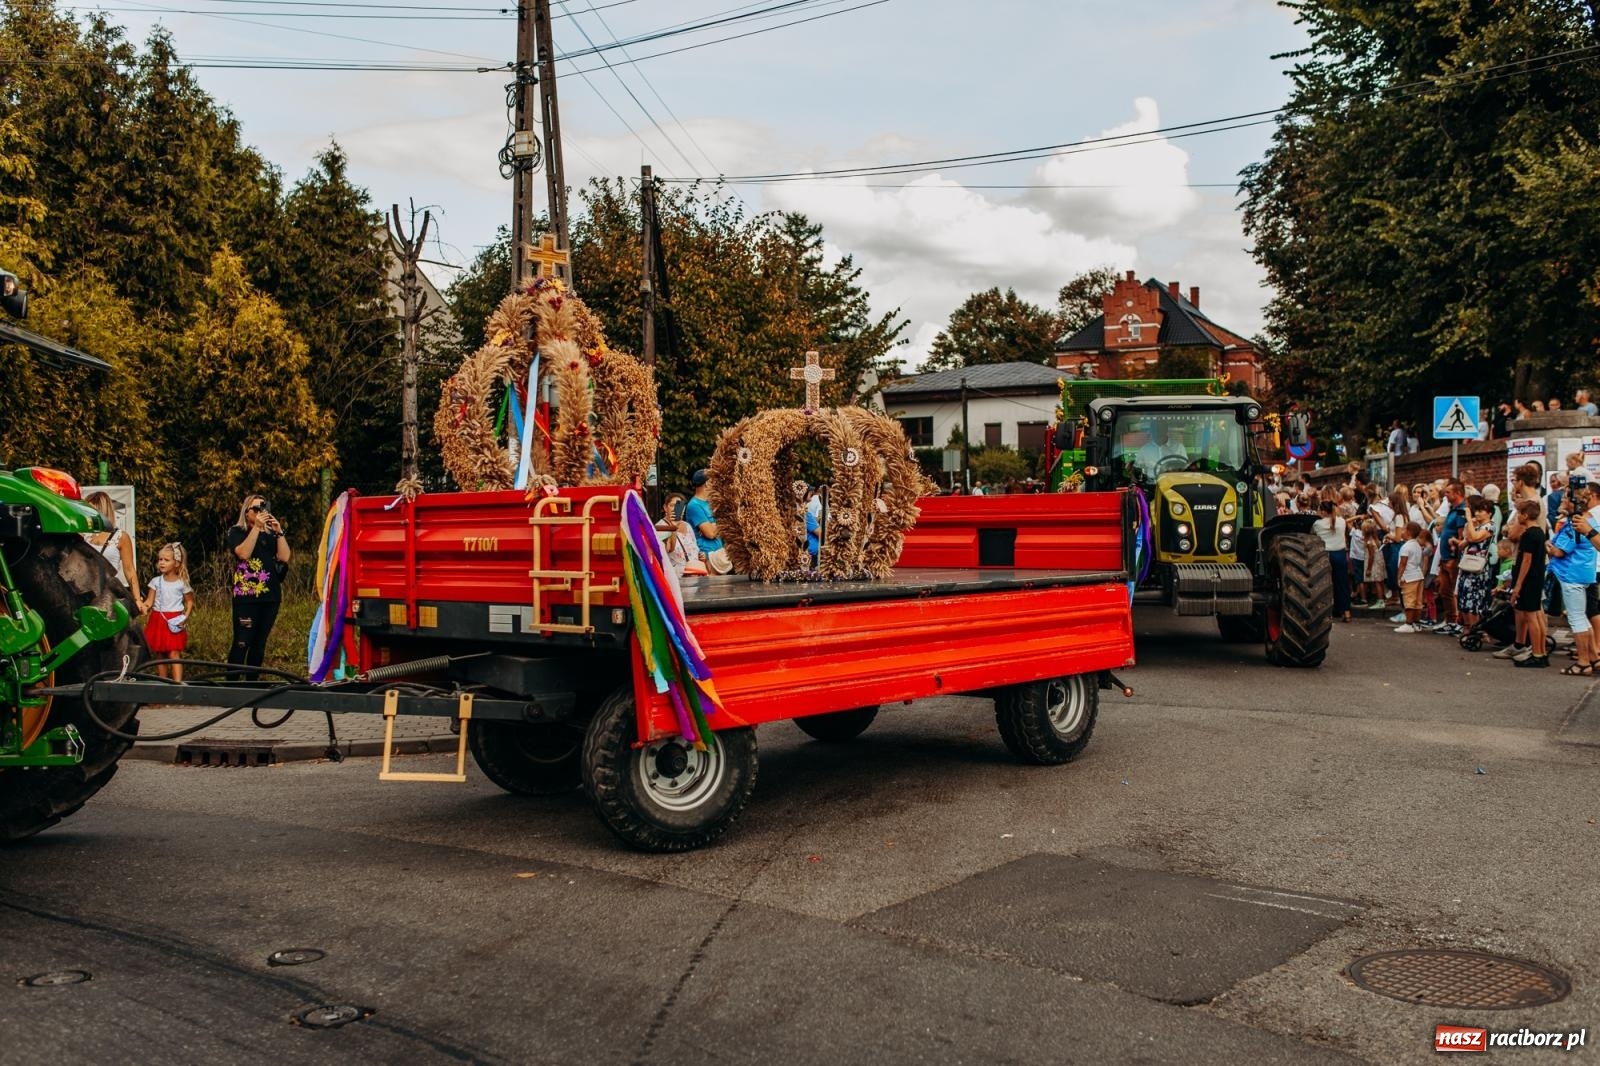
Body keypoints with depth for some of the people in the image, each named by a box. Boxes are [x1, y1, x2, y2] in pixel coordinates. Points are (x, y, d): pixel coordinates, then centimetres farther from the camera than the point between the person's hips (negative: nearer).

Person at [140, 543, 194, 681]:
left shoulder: (182, 583, -1)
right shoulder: (156, 581, 5)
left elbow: (189, 601, 7)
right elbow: (150, 600, 1)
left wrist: (186, 616, -9)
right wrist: (144, 606, -22)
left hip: (174, 623, -3)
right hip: (157, 621, 3)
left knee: (174, 654, -11)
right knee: (159, 655, 8)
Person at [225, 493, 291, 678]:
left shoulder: (271, 534, 14)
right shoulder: (237, 532, 4)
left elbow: (284, 557, 1)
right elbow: (243, 553, -15)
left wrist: (279, 531, -5)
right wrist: (257, 527, -14)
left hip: (271, 595, 4)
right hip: (246, 596, -4)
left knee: (260, 643, 7)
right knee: (242, 643, -10)